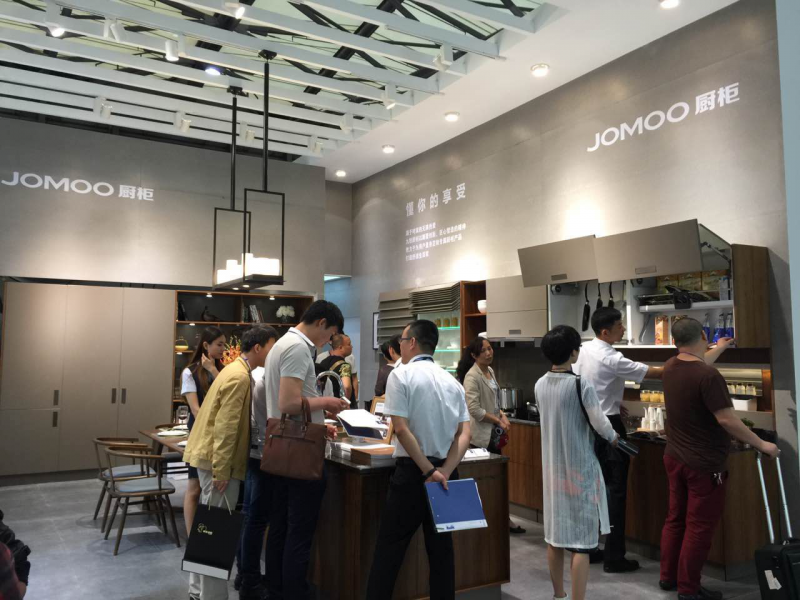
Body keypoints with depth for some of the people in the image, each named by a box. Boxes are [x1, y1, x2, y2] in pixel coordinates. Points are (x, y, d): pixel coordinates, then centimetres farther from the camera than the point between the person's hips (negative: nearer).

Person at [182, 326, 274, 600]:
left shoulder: (236, 371, 13)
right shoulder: (239, 377, -19)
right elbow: (225, 428, -23)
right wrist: (221, 471, -22)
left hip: (208, 455, 10)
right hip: (218, 459, -10)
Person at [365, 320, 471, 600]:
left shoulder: (401, 375, -8)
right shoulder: (452, 382, 7)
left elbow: (401, 429, -16)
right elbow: (465, 433, 0)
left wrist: (428, 471, -13)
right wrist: (444, 470, -7)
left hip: (412, 470, -5)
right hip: (445, 472, 5)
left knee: (389, 547, 4)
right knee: (441, 547, 14)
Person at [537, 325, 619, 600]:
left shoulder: (540, 385, 1)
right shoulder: (581, 385, -18)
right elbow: (600, 424, -15)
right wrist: (613, 437, 5)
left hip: (552, 469, 6)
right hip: (580, 470, -6)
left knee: (555, 535, 17)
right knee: (581, 541, 2)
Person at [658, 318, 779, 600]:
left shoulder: (671, 367, 1)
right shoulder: (708, 376, -23)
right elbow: (727, 421, -23)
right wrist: (762, 445, -9)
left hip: (674, 458, 8)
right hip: (704, 464, -8)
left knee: (675, 518, 17)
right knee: (699, 527, 4)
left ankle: (668, 576, 28)